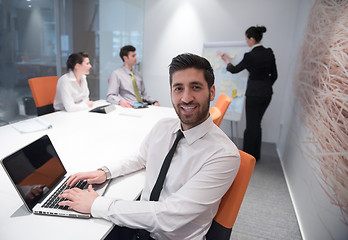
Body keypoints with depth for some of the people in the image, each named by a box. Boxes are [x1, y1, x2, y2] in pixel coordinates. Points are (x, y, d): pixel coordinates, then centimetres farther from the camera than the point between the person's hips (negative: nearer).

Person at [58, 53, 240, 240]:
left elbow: (169, 216, -27)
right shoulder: (162, 127, -3)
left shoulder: (225, 155, -24)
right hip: (140, 223, 5)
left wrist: (96, 204, -22)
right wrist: (105, 172, -1)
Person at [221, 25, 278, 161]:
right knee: (257, 124, 18)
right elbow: (274, 75, 9)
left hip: (254, 93, -7)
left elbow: (234, 70, -2)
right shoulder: (269, 53, 3)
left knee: (251, 126, 5)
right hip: (267, 93, 7)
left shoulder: (250, 56, -17)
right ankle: (255, 154, 31)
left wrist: (227, 61, 18)